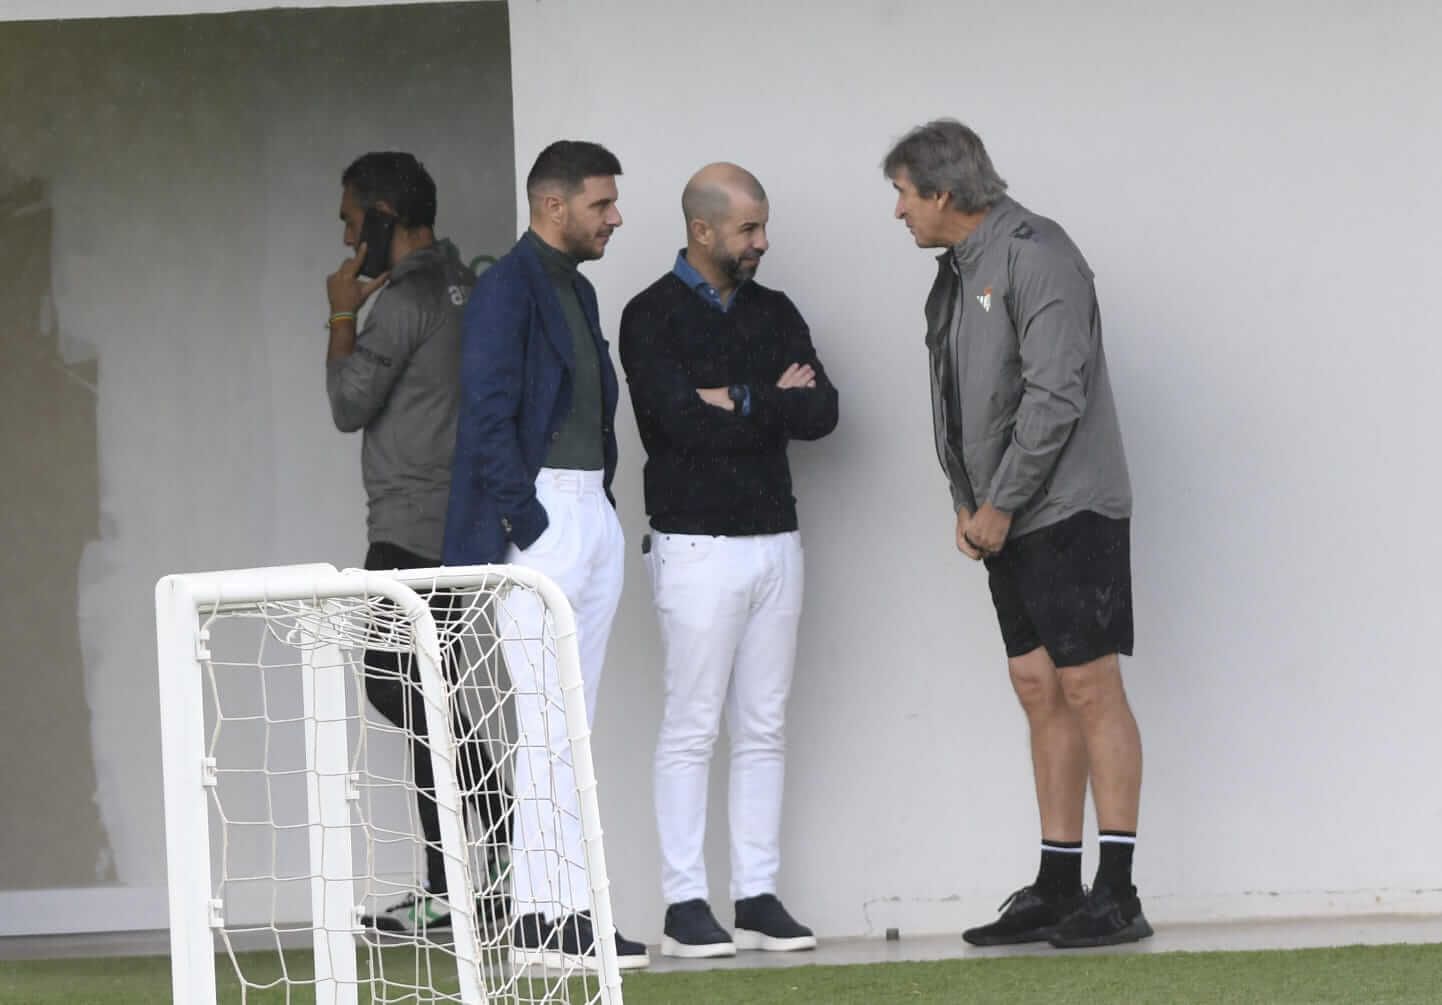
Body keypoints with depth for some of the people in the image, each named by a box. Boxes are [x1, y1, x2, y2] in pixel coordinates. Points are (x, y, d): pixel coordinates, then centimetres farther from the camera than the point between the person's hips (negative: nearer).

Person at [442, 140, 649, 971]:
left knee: (568, 729, 7)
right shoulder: (508, 289, -9)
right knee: (550, 727, -11)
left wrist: (602, 508, 10)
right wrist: (530, 524, -16)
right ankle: (553, 919, -11)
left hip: (593, 518, 9)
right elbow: (489, 419, -14)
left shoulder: (578, 290, 18)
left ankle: (550, 914, 9)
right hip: (540, 519, -9)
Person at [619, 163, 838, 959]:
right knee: (691, 729, -4)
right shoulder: (653, 317, -5)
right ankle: (685, 905, -1)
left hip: (776, 541, 6)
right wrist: (775, 402, -7)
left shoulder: (773, 313, 12)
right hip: (697, 546, -6)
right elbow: (683, 422, -19)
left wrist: (738, 402, -11)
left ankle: (757, 896, 10)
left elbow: (821, 413, 0)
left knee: (764, 728, 6)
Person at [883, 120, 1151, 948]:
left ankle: (1117, 895, -7)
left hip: (1067, 509, -9)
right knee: (1039, 689, 8)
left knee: (1089, 687, -8)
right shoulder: (957, 273, 16)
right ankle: (1058, 889, 11)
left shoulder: (1035, 255, -13)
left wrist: (999, 506, -15)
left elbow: (1054, 394, -19)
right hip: (1005, 520, 9)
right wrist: (966, 503, 7)